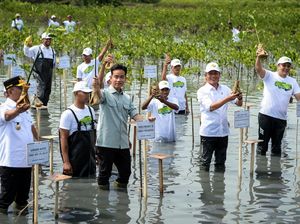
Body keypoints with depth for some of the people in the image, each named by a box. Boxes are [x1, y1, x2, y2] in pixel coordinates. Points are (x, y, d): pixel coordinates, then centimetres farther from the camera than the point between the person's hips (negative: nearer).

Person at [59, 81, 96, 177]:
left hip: (89, 159, 7)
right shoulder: (68, 113, -12)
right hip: (75, 160, -7)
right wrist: (66, 162, -17)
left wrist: (95, 153, 14)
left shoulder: (91, 111, 9)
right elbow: (63, 138, -13)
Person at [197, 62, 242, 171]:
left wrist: (239, 98, -18)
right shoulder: (202, 91, -5)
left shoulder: (225, 89, 9)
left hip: (223, 131, 4)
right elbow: (210, 107, -19)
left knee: (221, 162, 14)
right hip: (208, 132, -4)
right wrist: (227, 99, -29)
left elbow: (239, 104, 7)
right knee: (205, 162, 3)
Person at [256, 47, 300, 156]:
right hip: (266, 115, -4)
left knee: (277, 146, 13)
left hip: (281, 118, 4)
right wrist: (259, 57, -41)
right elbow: (259, 69, -21)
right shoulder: (270, 76, -3)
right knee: (262, 144, 3)